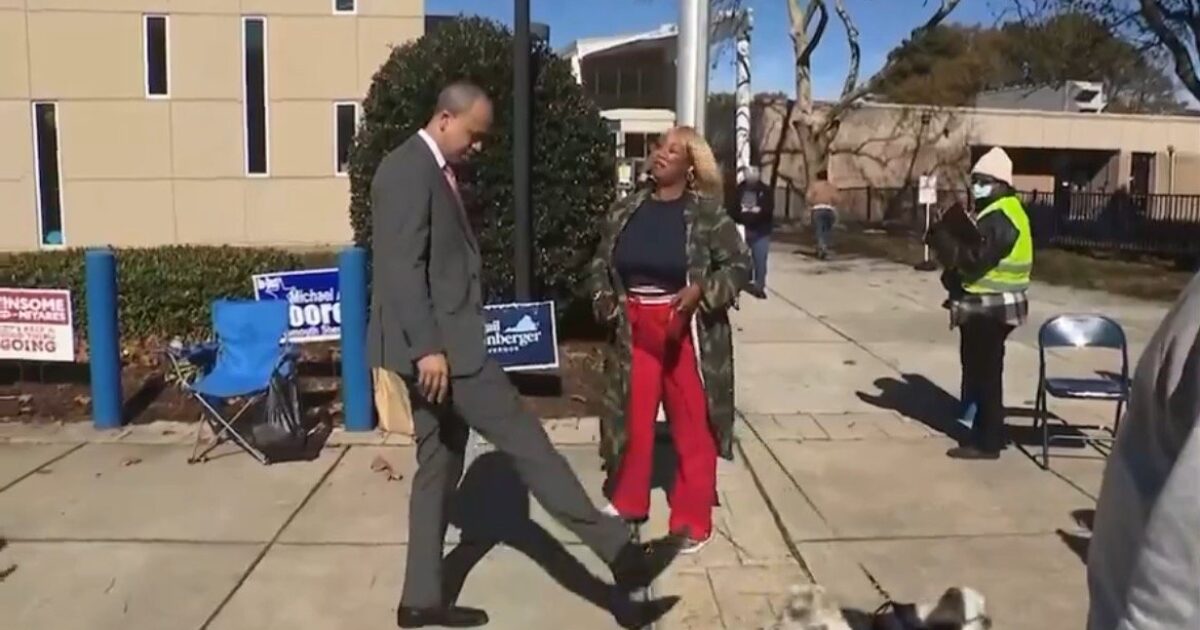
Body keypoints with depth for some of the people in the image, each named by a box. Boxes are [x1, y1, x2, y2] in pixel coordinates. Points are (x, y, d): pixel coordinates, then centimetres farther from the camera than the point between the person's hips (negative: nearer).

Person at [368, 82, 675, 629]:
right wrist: (428, 347, -25)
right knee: (524, 440, -8)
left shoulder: (436, 172, 18)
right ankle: (618, 552, -1)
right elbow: (403, 267, -21)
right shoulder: (407, 170, -14)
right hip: (436, 343, -10)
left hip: (444, 339, 10)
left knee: (440, 466, 13)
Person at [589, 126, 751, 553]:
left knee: (692, 426, 5)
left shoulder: (707, 213, -7)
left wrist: (700, 292, -21)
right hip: (634, 330, 4)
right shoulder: (625, 211, 6)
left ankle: (692, 521, 18)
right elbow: (601, 263, 15)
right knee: (632, 418, 13)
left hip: (687, 331, -3)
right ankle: (627, 502, 33)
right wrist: (603, 297, -3)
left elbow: (739, 265, -6)